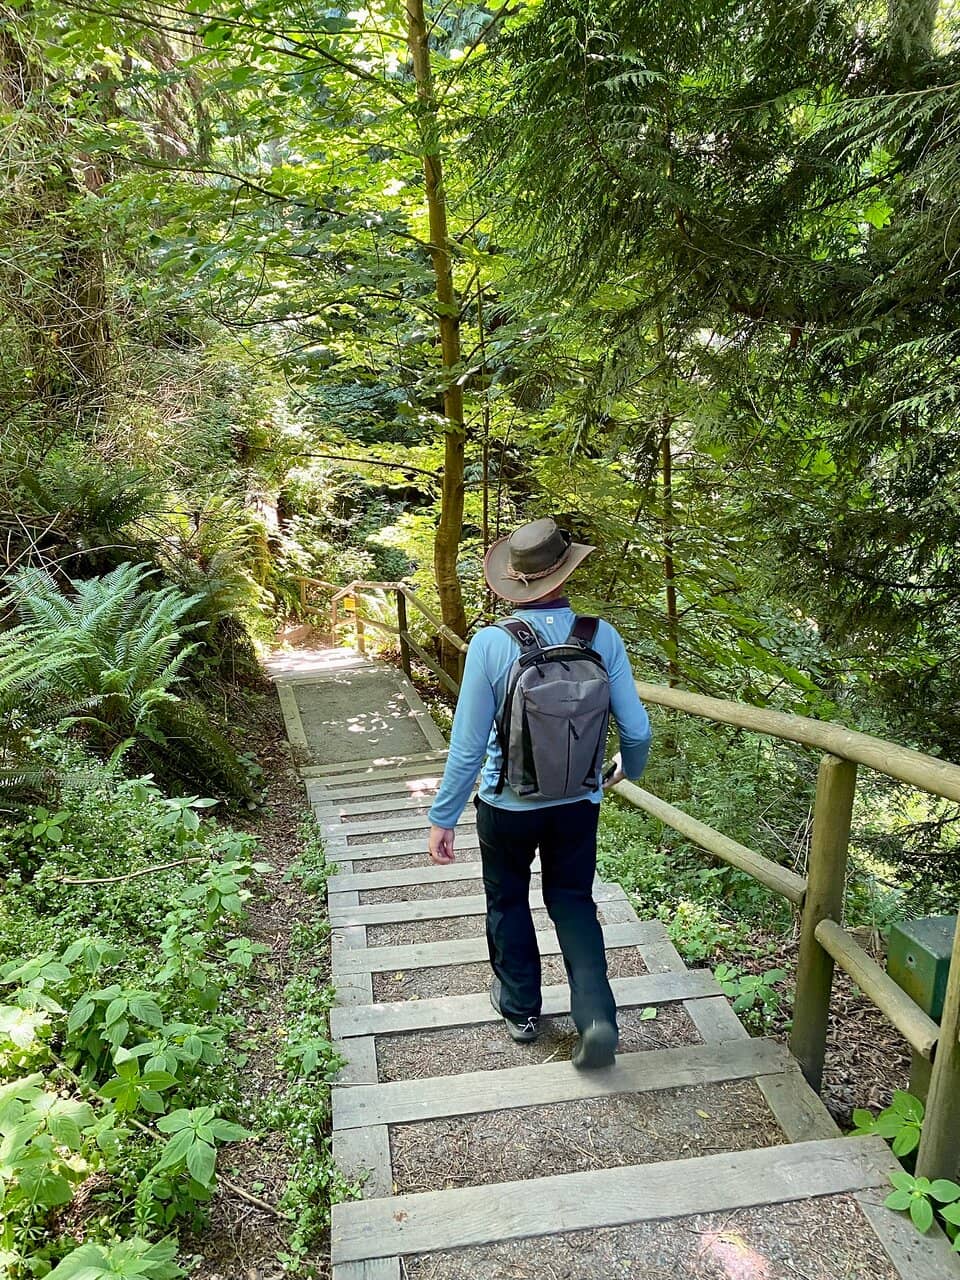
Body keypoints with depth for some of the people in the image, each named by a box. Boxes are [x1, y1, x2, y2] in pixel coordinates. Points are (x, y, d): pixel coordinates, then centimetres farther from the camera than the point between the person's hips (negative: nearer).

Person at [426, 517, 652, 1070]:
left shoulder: (491, 644, -21)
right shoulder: (603, 637, -14)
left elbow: (468, 745, -17)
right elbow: (636, 729, -8)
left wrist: (443, 817, -5)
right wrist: (630, 769, 15)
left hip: (507, 804, -2)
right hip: (579, 803, 2)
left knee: (508, 902, 22)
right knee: (573, 902, 22)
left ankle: (520, 1007, 40)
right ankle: (598, 1015, 8)